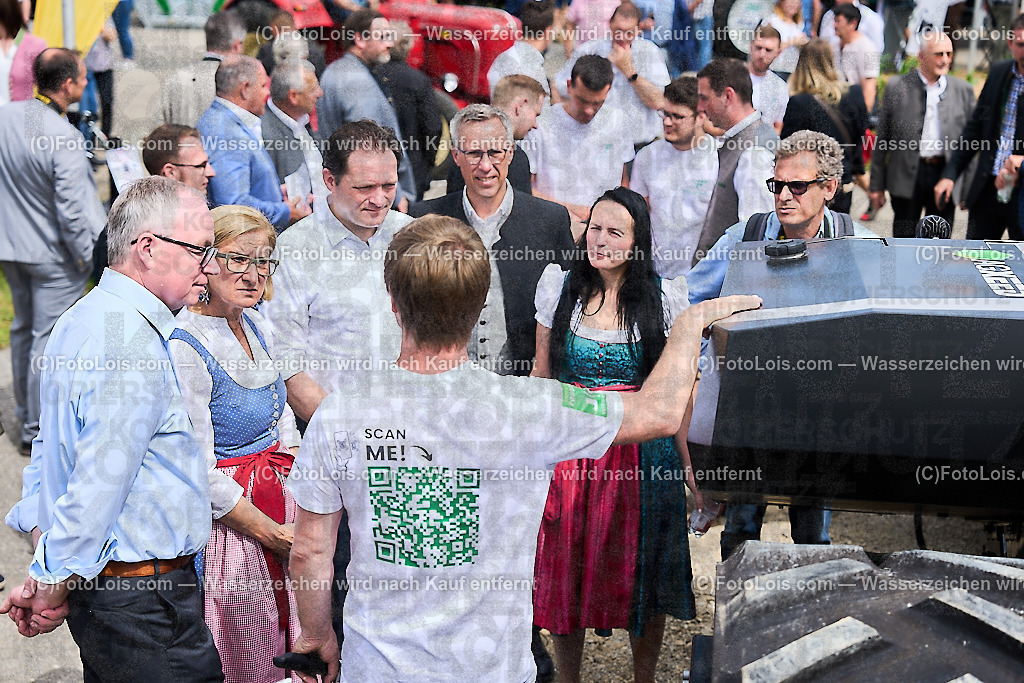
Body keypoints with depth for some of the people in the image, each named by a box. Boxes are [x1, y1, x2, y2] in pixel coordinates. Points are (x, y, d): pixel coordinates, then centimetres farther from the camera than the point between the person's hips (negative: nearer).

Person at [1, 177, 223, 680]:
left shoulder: (82, 319, 11)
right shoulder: (133, 340, -22)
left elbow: (49, 448, 15)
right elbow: (101, 482, -25)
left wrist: (47, 574, 12)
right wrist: (53, 585, -12)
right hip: (143, 596, -10)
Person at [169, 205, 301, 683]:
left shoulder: (256, 325, 3)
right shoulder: (184, 348, -22)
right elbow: (200, 474, -20)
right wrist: (272, 533, -15)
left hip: (277, 497, 8)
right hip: (224, 517, -7)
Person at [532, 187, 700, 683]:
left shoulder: (664, 297, -3)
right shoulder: (559, 287, 1)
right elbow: (541, 374, 7)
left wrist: (688, 461, -4)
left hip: (642, 454, -1)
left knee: (639, 578, 11)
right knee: (565, 575, 10)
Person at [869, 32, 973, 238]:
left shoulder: (963, 90, 7)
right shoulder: (897, 87, 1)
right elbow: (882, 139, 3)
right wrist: (877, 186, 1)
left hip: (946, 177, 2)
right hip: (907, 178, -1)